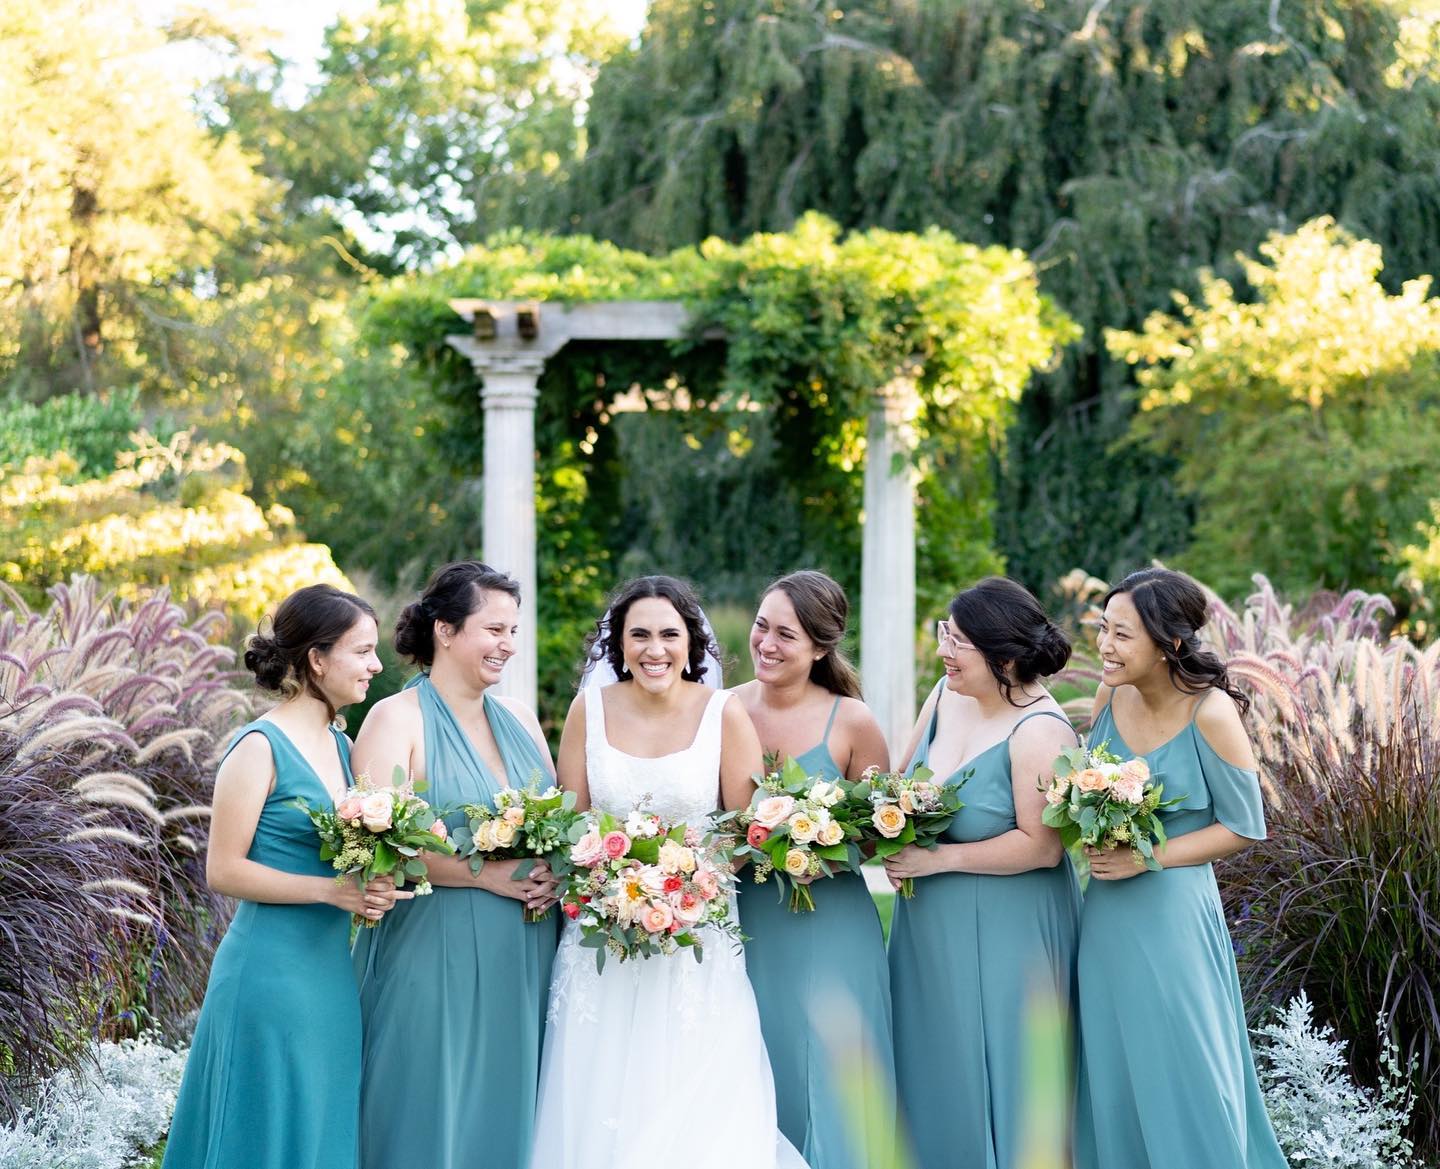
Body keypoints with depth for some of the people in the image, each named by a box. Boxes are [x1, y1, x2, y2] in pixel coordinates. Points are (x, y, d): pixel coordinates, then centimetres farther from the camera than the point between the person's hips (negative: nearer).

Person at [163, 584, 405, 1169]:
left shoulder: (342, 745, 11)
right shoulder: (260, 747, -11)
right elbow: (223, 870, -14)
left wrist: (371, 888, -1)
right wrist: (330, 890, -20)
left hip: (334, 969, 8)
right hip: (273, 972, -8)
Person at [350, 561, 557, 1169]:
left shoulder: (519, 719, 13)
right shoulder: (396, 719, -6)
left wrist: (554, 873, -5)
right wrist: (489, 874, -19)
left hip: (523, 963, 6)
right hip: (434, 960, -6)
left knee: (508, 1112, 9)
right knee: (431, 1119, -1)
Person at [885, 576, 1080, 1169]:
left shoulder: (1038, 731, -21)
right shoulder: (946, 694, 1)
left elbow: (1040, 846, -23)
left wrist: (937, 859, -20)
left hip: (1003, 937, -7)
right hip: (930, 924, 7)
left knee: (993, 1082, 5)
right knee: (931, 1068, 17)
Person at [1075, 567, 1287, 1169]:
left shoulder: (1210, 715, -17)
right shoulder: (1111, 697, -1)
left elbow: (1244, 827, -9)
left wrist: (1146, 858, -15)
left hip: (1171, 914, -6)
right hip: (1105, 915, 6)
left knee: (1180, 1076, 4)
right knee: (1112, 1074, 14)